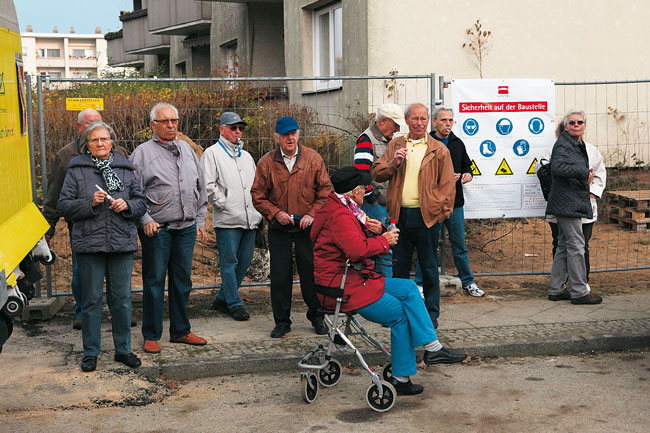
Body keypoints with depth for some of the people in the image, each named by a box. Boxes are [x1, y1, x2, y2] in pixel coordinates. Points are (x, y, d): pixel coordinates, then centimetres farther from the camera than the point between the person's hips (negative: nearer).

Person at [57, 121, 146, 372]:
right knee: (91, 299, 4)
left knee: (122, 298, 7)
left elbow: (141, 203, 13)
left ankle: (123, 349, 20)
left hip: (122, 244, 2)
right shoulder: (76, 170, 4)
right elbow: (63, 206, 0)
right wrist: (90, 203, -14)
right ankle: (90, 352, 16)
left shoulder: (125, 169, 10)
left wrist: (127, 205, -8)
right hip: (89, 244, -2)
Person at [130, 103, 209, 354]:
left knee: (182, 281, 11)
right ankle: (151, 335, 10)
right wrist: (145, 220, -14)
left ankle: (180, 331, 22)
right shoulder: (143, 152, -1)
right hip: (156, 229, -5)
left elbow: (200, 188, 20)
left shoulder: (187, 150, 15)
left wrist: (200, 220, 14)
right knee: (154, 282, 0)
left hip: (186, 227, 5)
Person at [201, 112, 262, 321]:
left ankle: (222, 299, 21)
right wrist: (223, 204, -12)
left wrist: (258, 210, 12)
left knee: (244, 261, 9)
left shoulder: (246, 156, 21)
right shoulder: (212, 153, 0)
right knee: (229, 262, -3)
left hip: (250, 218, 7)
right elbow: (208, 186, -9)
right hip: (227, 219, -7)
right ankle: (234, 304, 6)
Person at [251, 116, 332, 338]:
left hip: (307, 228, 0)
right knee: (280, 275, 4)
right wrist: (276, 213, -12)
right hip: (278, 228, 0)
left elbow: (325, 189, 3)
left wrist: (313, 214, -9)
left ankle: (316, 316, 22)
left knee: (311, 272, 6)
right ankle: (282, 321, 16)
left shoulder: (313, 158, 1)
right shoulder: (266, 162, 0)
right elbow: (257, 195, 2)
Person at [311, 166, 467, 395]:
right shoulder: (339, 215, -20)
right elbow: (357, 249, -33)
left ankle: (432, 347, -2)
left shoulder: (346, 210, 15)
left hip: (351, 279, 11)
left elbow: (361, 235, 22)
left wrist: (378, 230, -1)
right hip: (339, 288, -11)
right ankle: (401, 379, 2)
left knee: (408, 288, 5)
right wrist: (385, 241, -17)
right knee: (400, 315, -6)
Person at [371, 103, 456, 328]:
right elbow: (376, 173, 9)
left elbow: (448, 184, 2)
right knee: (398, 266, 9)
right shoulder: (395, 145, 12)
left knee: (429, 267, 5)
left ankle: (431, 313, 14)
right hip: (399, 214, 3)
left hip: (426, 215, -3)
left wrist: (442, 211, -6)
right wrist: (393, 163, -8)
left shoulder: (438, 149, 3)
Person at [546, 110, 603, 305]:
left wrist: (586, 176, 4)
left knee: (564, 246, 12)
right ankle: (580, 292, -1)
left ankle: (556, 290, 19)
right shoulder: (563, 145, -13)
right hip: (567, 204, -10)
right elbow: (557, 168, -29)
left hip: (574, 204, 10)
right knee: (576, 246, -7)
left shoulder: (579, 145, 18)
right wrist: (584, 173, -24)